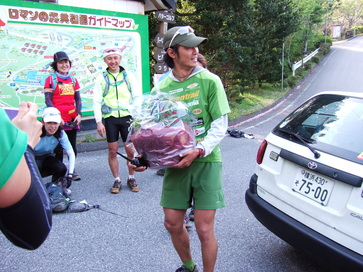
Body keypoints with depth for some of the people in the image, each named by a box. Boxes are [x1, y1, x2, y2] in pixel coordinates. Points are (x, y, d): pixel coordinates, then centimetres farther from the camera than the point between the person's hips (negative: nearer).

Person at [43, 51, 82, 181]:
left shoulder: (73, 80, 13)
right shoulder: (51, 79, 0)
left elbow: (78, 99, 13)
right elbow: (48, 100, -5)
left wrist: (79, 114, -1)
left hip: (72, 119, 4)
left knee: (73, 147, 10)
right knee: (58, 148, 2)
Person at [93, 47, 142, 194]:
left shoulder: (128, 75, 6)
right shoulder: (102, 78, 6)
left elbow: (138, 96, 8)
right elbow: (97, 101, 4)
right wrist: (98, 122, -3)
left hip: (126, 116, 0)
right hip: (110, 118, 1)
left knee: (130, 150, 0)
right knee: (112, 151, 4)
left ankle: (131, 178, 20)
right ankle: (116, 180, 19)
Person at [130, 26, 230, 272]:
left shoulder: (209, 81, -5)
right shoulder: (162, 88, 3)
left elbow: (220, 125, -6)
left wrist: (198, 151, -20)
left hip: (206, 162, -3)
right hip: (175, 163, 4)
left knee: (204, 229, -1)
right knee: (173, 223, 12)